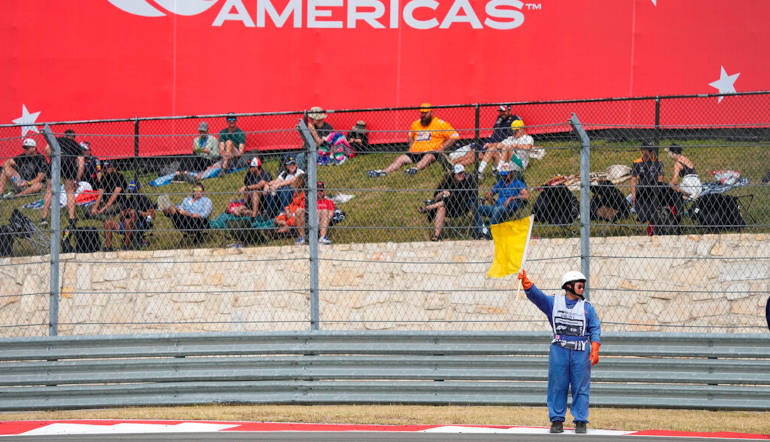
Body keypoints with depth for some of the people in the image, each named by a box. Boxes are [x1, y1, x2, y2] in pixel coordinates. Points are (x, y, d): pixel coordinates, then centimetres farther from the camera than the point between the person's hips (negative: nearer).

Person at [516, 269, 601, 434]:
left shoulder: (588, 308, 12)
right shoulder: (553, 302, 10)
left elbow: (595, 329, 6)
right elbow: (536, 295, -3)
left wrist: (595, 349, -7)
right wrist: (526, 282, -21)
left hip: (581, 352, 0)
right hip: (559, 351, 0)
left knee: (581, 388, 0)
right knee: (557, 386, 0)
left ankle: (581, 421, 6)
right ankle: (557, 420, 8)